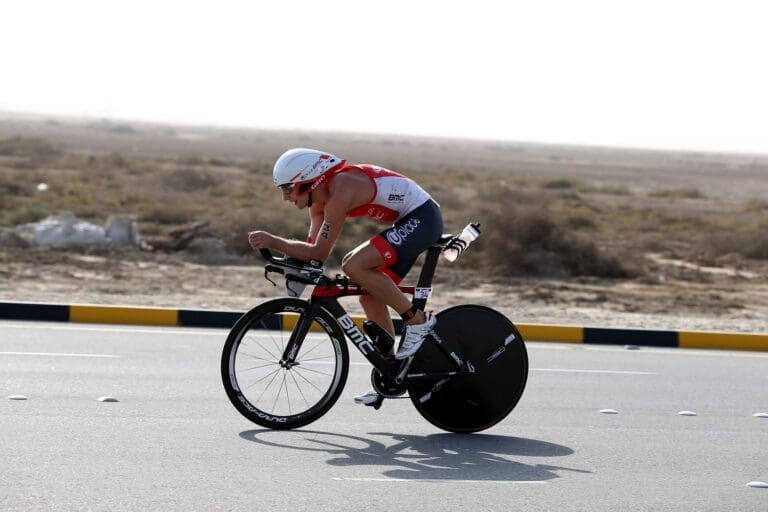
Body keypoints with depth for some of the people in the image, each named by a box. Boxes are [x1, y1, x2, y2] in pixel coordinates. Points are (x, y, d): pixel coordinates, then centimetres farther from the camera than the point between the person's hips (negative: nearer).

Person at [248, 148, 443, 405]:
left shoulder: (340, 192, -25)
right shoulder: (320, 197, 5)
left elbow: (319, 253, -25)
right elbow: (313, 247, 7)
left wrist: (273, 241, -26)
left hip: (422, 217, -10)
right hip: (408, 222, 10)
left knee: (354, 265, -25)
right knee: (371, 298, 8)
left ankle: (417, 319, -13)